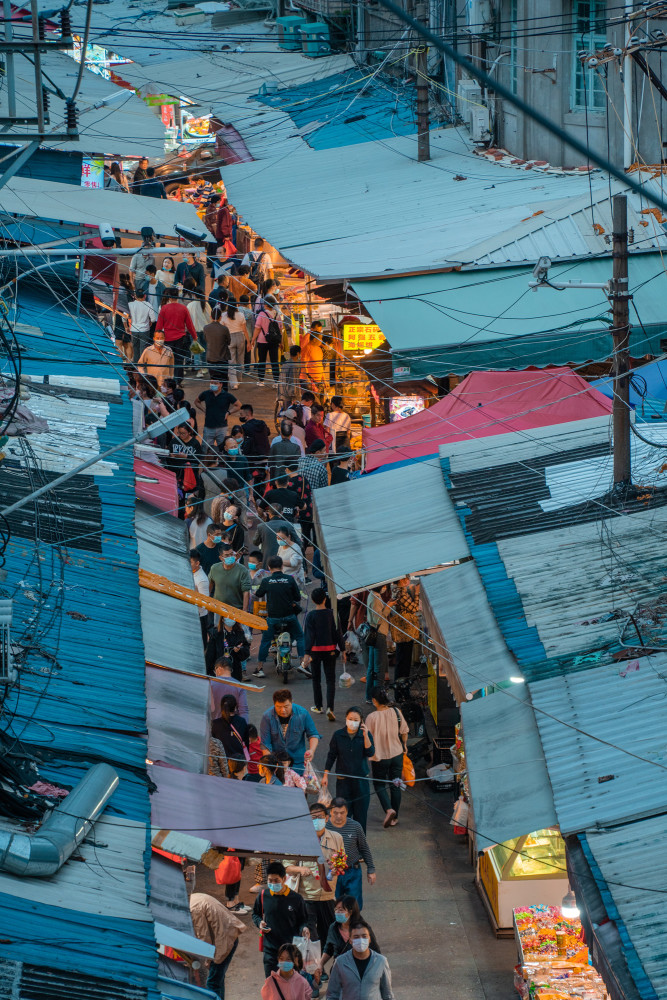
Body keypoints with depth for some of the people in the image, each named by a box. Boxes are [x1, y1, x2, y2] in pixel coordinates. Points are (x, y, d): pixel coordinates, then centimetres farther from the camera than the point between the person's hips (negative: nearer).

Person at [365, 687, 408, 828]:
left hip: (379, 757, -3)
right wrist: (404, 746, 20)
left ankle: (389, 809, -10)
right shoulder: (396, 712, -10)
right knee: (395, 785, 15)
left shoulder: (372, 718, -20)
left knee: (379, 784, 14)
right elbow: (404, 732, 2)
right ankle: (394, 817, 22)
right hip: (397, 754, 3)